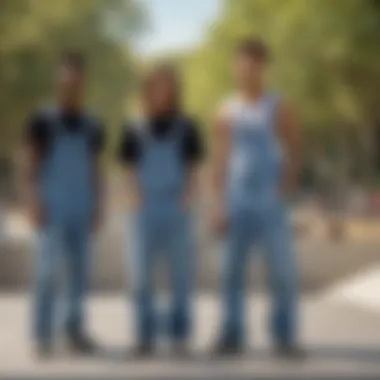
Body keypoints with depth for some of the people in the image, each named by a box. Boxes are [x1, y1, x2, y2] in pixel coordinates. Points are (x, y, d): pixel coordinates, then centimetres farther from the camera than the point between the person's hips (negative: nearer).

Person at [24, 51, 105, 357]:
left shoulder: (91, 127, 11)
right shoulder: (43, 121, -1)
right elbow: (31, 166, -2)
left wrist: (97, 207, 9)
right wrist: (34, 204, -10)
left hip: (82, 211, 4)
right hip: (52, 209, -4)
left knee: (80, 271, 6)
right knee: (49, 269, -10)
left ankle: (76, 331, 15)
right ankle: (43, 334, -6)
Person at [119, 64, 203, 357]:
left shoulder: (186, 128, 4)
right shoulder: (135, 130, 5)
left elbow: (194, 170, 6)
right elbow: (132, 171, 9)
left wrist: (189, 199, -8)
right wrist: (137, 201, -6)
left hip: (178, 212, 0)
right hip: (147, 214, 0)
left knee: (181, 274, 2)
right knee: (143, 276, 1)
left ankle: (179, 335, 10)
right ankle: (146, 336, 8)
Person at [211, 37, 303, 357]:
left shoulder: (279, 109, -1)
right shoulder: (227, 113, 6)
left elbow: (294, 154, 2)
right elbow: (219, 161, 6)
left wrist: (286, 191, -8)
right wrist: (219, 206, 0)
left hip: (271, 204, -2)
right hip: (237, 205, 2)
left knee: (282, 271, -4)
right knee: (233, 271, 4)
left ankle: (285, 337, 5)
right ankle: (232, 336, 11)